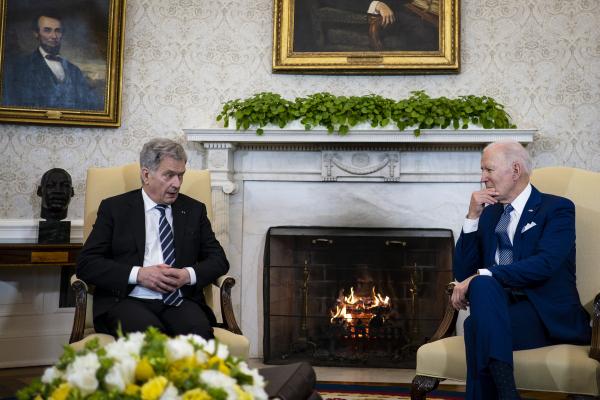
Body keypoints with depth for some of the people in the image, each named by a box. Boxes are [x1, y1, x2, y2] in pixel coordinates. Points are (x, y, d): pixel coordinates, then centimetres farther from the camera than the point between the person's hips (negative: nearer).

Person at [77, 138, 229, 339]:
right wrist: (138, 274, -11)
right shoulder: (114, 208, 9)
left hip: (180, 301, 2)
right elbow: (86, 263, 2)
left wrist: (188, 275, -6)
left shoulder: (194, 210, 17)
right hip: (128, 300, -2)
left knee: (198, 331, -31)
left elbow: (219, 259, 15)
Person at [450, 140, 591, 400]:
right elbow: (462, 273, 10)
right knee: (483, 284, -29)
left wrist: (479, 276, -23)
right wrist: (473, 217, 1)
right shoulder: (488, 214, 16)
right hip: (497, 310, 5)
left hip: (550, 317, -4)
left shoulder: (557, 209, 0)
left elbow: (544, 264, -17)